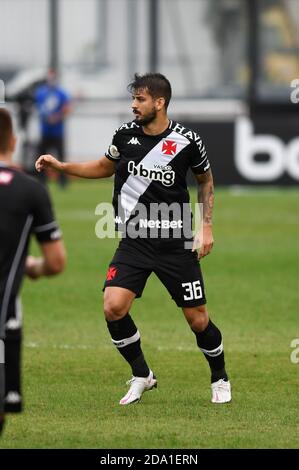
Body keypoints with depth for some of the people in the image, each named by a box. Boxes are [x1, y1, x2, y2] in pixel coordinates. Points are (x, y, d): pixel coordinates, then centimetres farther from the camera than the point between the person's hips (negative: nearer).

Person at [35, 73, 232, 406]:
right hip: (134, 240, 2)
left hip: (176, 241, -2)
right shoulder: (125, 135, -1)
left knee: (197, 318, 0)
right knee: (113, 307, -16)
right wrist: (61, 166, 9)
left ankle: (220, 379, 28)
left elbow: (205, 180, 10)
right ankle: (142, 376, 6)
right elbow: (105, 167, 19)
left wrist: (206, 227, 2)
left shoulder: (187, 141, -8)